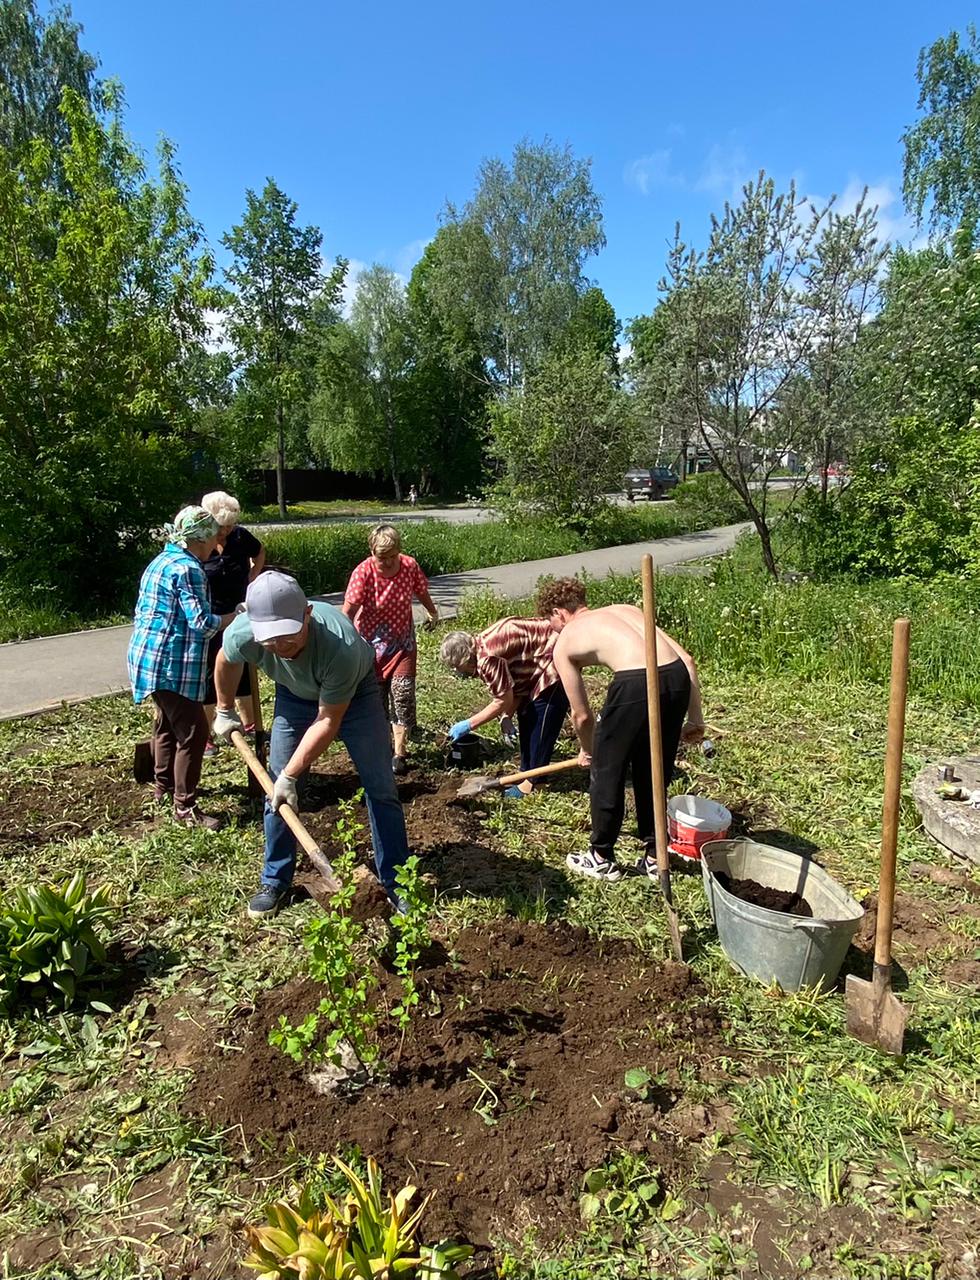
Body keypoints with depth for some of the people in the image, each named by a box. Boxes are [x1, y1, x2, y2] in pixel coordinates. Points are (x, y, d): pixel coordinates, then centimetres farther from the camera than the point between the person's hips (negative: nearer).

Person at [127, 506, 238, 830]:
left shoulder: (160, 562, 14)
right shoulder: (187, 568, -17)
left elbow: (143, 611, 21)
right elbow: (202, 622, -21)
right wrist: (231, 617, -4)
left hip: (149, 656, 11)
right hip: (172, 664, -11)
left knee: (168, 723, 24)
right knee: (192, 732, -4)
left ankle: (163, 786, 40)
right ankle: (184, 807, 2)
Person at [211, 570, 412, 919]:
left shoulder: (341, 646, -45)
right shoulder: (242, 634, -33)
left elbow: (328, 721, -32)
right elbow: (226, 661, -5)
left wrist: (291, 775, -31)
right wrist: (225, 711, 8)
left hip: (354, 691, -3)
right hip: (294, 694, 3)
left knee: (380, 787, -4)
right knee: (276, 786, 2)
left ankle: (395, 882, 10)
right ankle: (275, 880, 21)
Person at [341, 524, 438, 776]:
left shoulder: (409, 566, -11)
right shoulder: (364, 572, -20)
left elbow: (421, 593, 8)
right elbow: (347, 611, -25)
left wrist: (433, 613, 26)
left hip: (402, 642, 2)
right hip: (372, 644, -1)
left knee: (403, 690, -12)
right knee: (376, 696, 6)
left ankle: (400, 753, -4)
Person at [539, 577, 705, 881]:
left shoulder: (564, 643, 16)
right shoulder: (626, 608, 28)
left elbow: (581, 715, 19)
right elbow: (687, 659, 19)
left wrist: (588, 750, 39)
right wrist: (695, 718, 21)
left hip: (635, 684, -6)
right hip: (677, 676, 6)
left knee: (606, 774, 18)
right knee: (653, 775, 25)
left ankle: (602, 859, 34)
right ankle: (654, 856, 39)